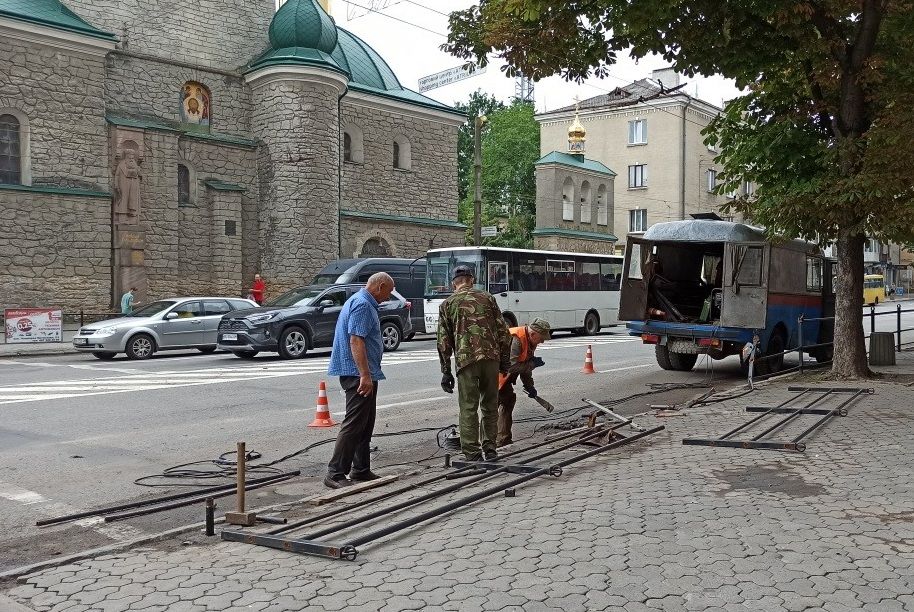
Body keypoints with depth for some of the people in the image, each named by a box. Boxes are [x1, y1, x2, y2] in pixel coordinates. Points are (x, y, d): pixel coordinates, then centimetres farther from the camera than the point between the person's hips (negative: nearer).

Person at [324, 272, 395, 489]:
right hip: (359, 374, -11)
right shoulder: (362, 305, -14)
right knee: (354, 424, -10)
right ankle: (335, 473, -7)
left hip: (364, 375, 11)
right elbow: (356, 341, -23)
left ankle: (361, 471, 21)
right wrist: (365, 375, -27)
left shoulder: (362, 302, 20)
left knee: (366, 425, 14)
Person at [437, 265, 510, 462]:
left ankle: (472, 454, 2)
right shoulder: (487, 298, 13)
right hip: (491, 357, 2)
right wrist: (504, 361, 17)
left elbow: (444, 341, 5)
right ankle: (490, 450, 19)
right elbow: (503, 331, 9)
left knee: (468, 408, 3)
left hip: (466, 360, -2)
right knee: (490, 405, 14)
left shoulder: (448, 304, 9)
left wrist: (446, 372, 8)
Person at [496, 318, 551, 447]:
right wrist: (533, 363, -21)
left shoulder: (529, 341, 5)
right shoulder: (516, 340, -27)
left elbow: (525, 366, 16)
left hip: (503, 374, 11)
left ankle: (504, 440, 19)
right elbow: (512, 366, -31)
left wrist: (530, 387, 13)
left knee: (509, 400, 12)